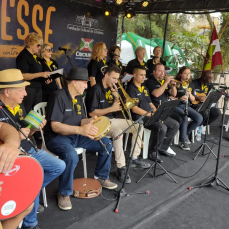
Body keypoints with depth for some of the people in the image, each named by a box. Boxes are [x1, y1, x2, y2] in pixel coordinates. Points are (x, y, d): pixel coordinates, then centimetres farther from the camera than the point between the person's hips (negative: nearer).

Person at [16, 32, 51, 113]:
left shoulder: (35, 56, 16)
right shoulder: (23, 56, -10)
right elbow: (23, 75, -19)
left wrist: (45, 79, 8)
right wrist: (40, 74, -23)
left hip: (38, 88, 9)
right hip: (28, 89, -9)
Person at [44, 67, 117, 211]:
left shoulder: (78, 97, 9)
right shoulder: (59, 96, -18)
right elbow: (55, 126, -24)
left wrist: (89, 122, -10)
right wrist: (80, 130, -35)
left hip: (76, 135, 8)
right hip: (58, 137, -8)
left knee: (107, 144, -2)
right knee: (72, 156, -38)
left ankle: (101, 177, 18)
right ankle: (64, 193, -13)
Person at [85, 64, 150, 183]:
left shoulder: (111, 89, 11)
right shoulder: (96, 90, -14)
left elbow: (117, 108, 15)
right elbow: (91, 112, -19)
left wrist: (116, 96, -4)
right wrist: (111, 108, -18)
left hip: (112, 120, 9)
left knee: (138, 126, 2)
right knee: (118, 132, -37)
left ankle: (134, 158, 8)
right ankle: (121, 168, -29)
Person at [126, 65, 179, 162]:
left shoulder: (145, 88, 20)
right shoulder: (131, 89, -8)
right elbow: (134, 109, -17)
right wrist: (151, 114, -17)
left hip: (151, 115, 9)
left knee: (175, 125, 2)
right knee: (162, 127, -31)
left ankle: (163, 147, 15)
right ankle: (153, 152, -9)